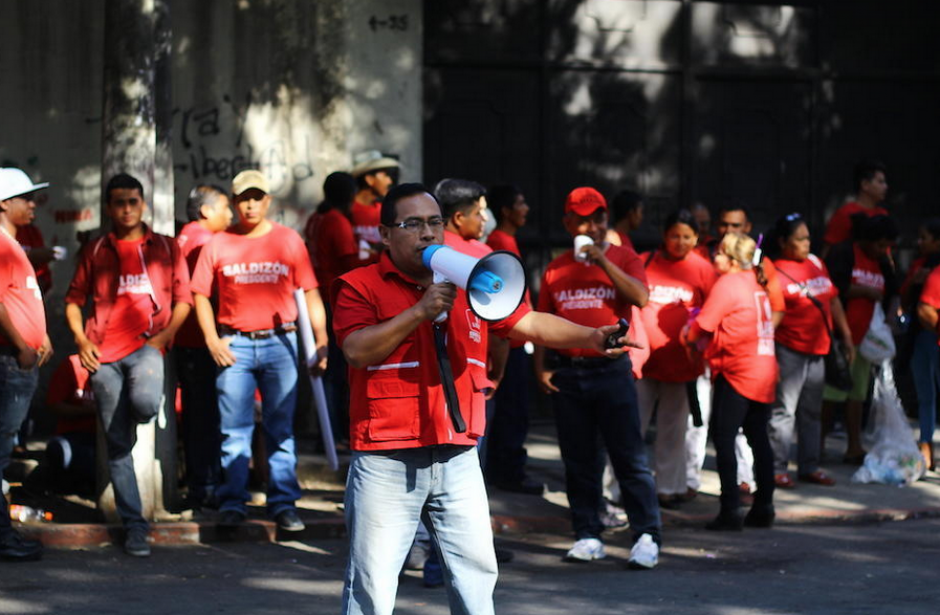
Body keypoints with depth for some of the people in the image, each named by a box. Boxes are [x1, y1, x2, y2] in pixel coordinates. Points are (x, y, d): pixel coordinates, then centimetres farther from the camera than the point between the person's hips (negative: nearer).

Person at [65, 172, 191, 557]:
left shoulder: (165, 248, 11)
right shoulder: (94, 252, 13)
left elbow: (183, 298, 10)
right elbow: (73, 299, 14)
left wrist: (164, 335, -4)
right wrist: (81, 340, -1)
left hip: (146, 346, -1)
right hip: (104, 352, 1)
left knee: (145, 402, -34)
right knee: (117, 444, -1)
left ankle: (135, 417, 5)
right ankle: (134, 526, 4)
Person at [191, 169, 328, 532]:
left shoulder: (288, 240, 6)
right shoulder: (218, 243, 6)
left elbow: (311, 292, 5)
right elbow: (201, 294, 8)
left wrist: (321, 339, -4)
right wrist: (212, 339, -4)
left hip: (279, 342, 0)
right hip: (234, 345, 0)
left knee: (281, 428, 3)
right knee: (234, 430, 0)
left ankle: (283, 503, 7)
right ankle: (232, 503, 4)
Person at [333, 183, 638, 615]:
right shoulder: (360, 286, -3)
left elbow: (529, 324, 6)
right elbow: (357, 350, -18)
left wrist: (592, 336, -9)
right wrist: (421, 311, -21)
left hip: (458, 460, 5)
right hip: (386, 463, -5)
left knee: (476, 572, 10)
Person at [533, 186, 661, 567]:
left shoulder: (623, 259, 3)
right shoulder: (556, 269, 10)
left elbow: (641, 298, -14)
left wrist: (602, 262, -16)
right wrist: (540, 367, 3)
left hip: (611, 368, -3)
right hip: (567, 374, 3)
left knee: (630, 457, -5)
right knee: (578, 461, 7)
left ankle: (647, 536, -4)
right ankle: (588, 536, 14)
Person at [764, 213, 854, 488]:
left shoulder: (815, 263, 11)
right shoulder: (774, 272, -10)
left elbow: (833, 301, 18)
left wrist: (846, 337, 17)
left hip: (817, 350, 7)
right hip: (789, 350, -7)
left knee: (812, 412, 12)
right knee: (783, 411, -4)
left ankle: (809, 466, 20)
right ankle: (777, 468, 2)